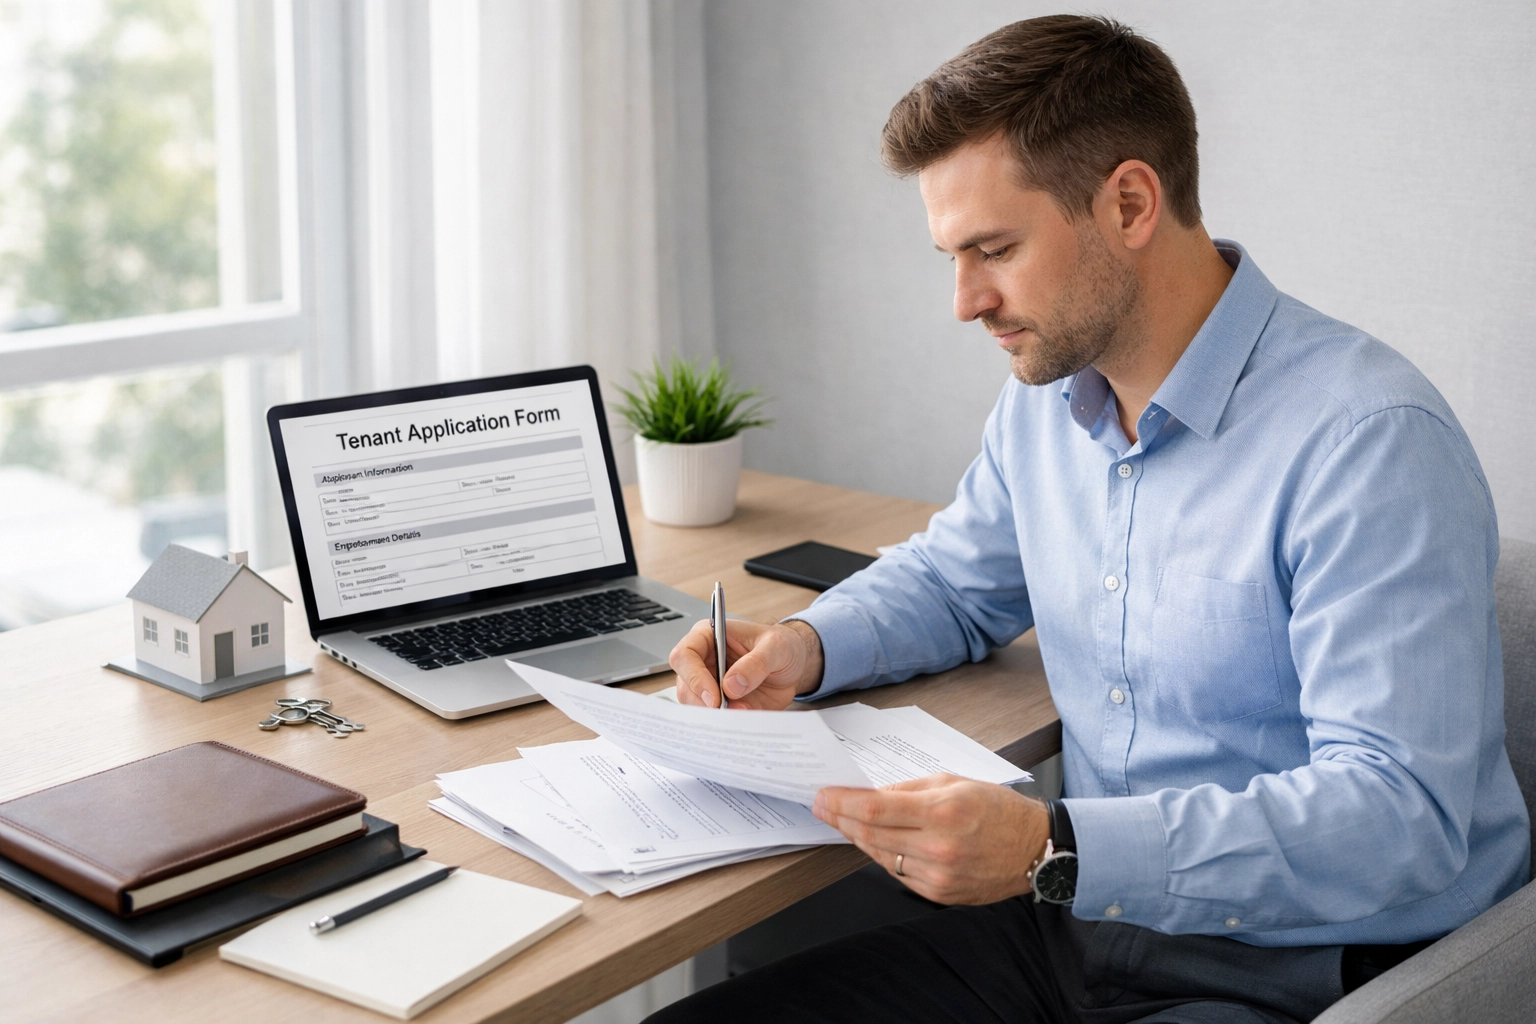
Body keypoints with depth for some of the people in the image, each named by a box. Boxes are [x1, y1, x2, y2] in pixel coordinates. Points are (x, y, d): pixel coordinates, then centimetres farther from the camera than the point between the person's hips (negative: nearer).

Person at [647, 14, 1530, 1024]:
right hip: (1077, 920, 7)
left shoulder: (1369, 444, -20)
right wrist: (807, 646, 3)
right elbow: (953, 581, 25)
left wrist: (1057, 851, -35)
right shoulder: (1048, 396, 6)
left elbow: (1400, 813, -26)